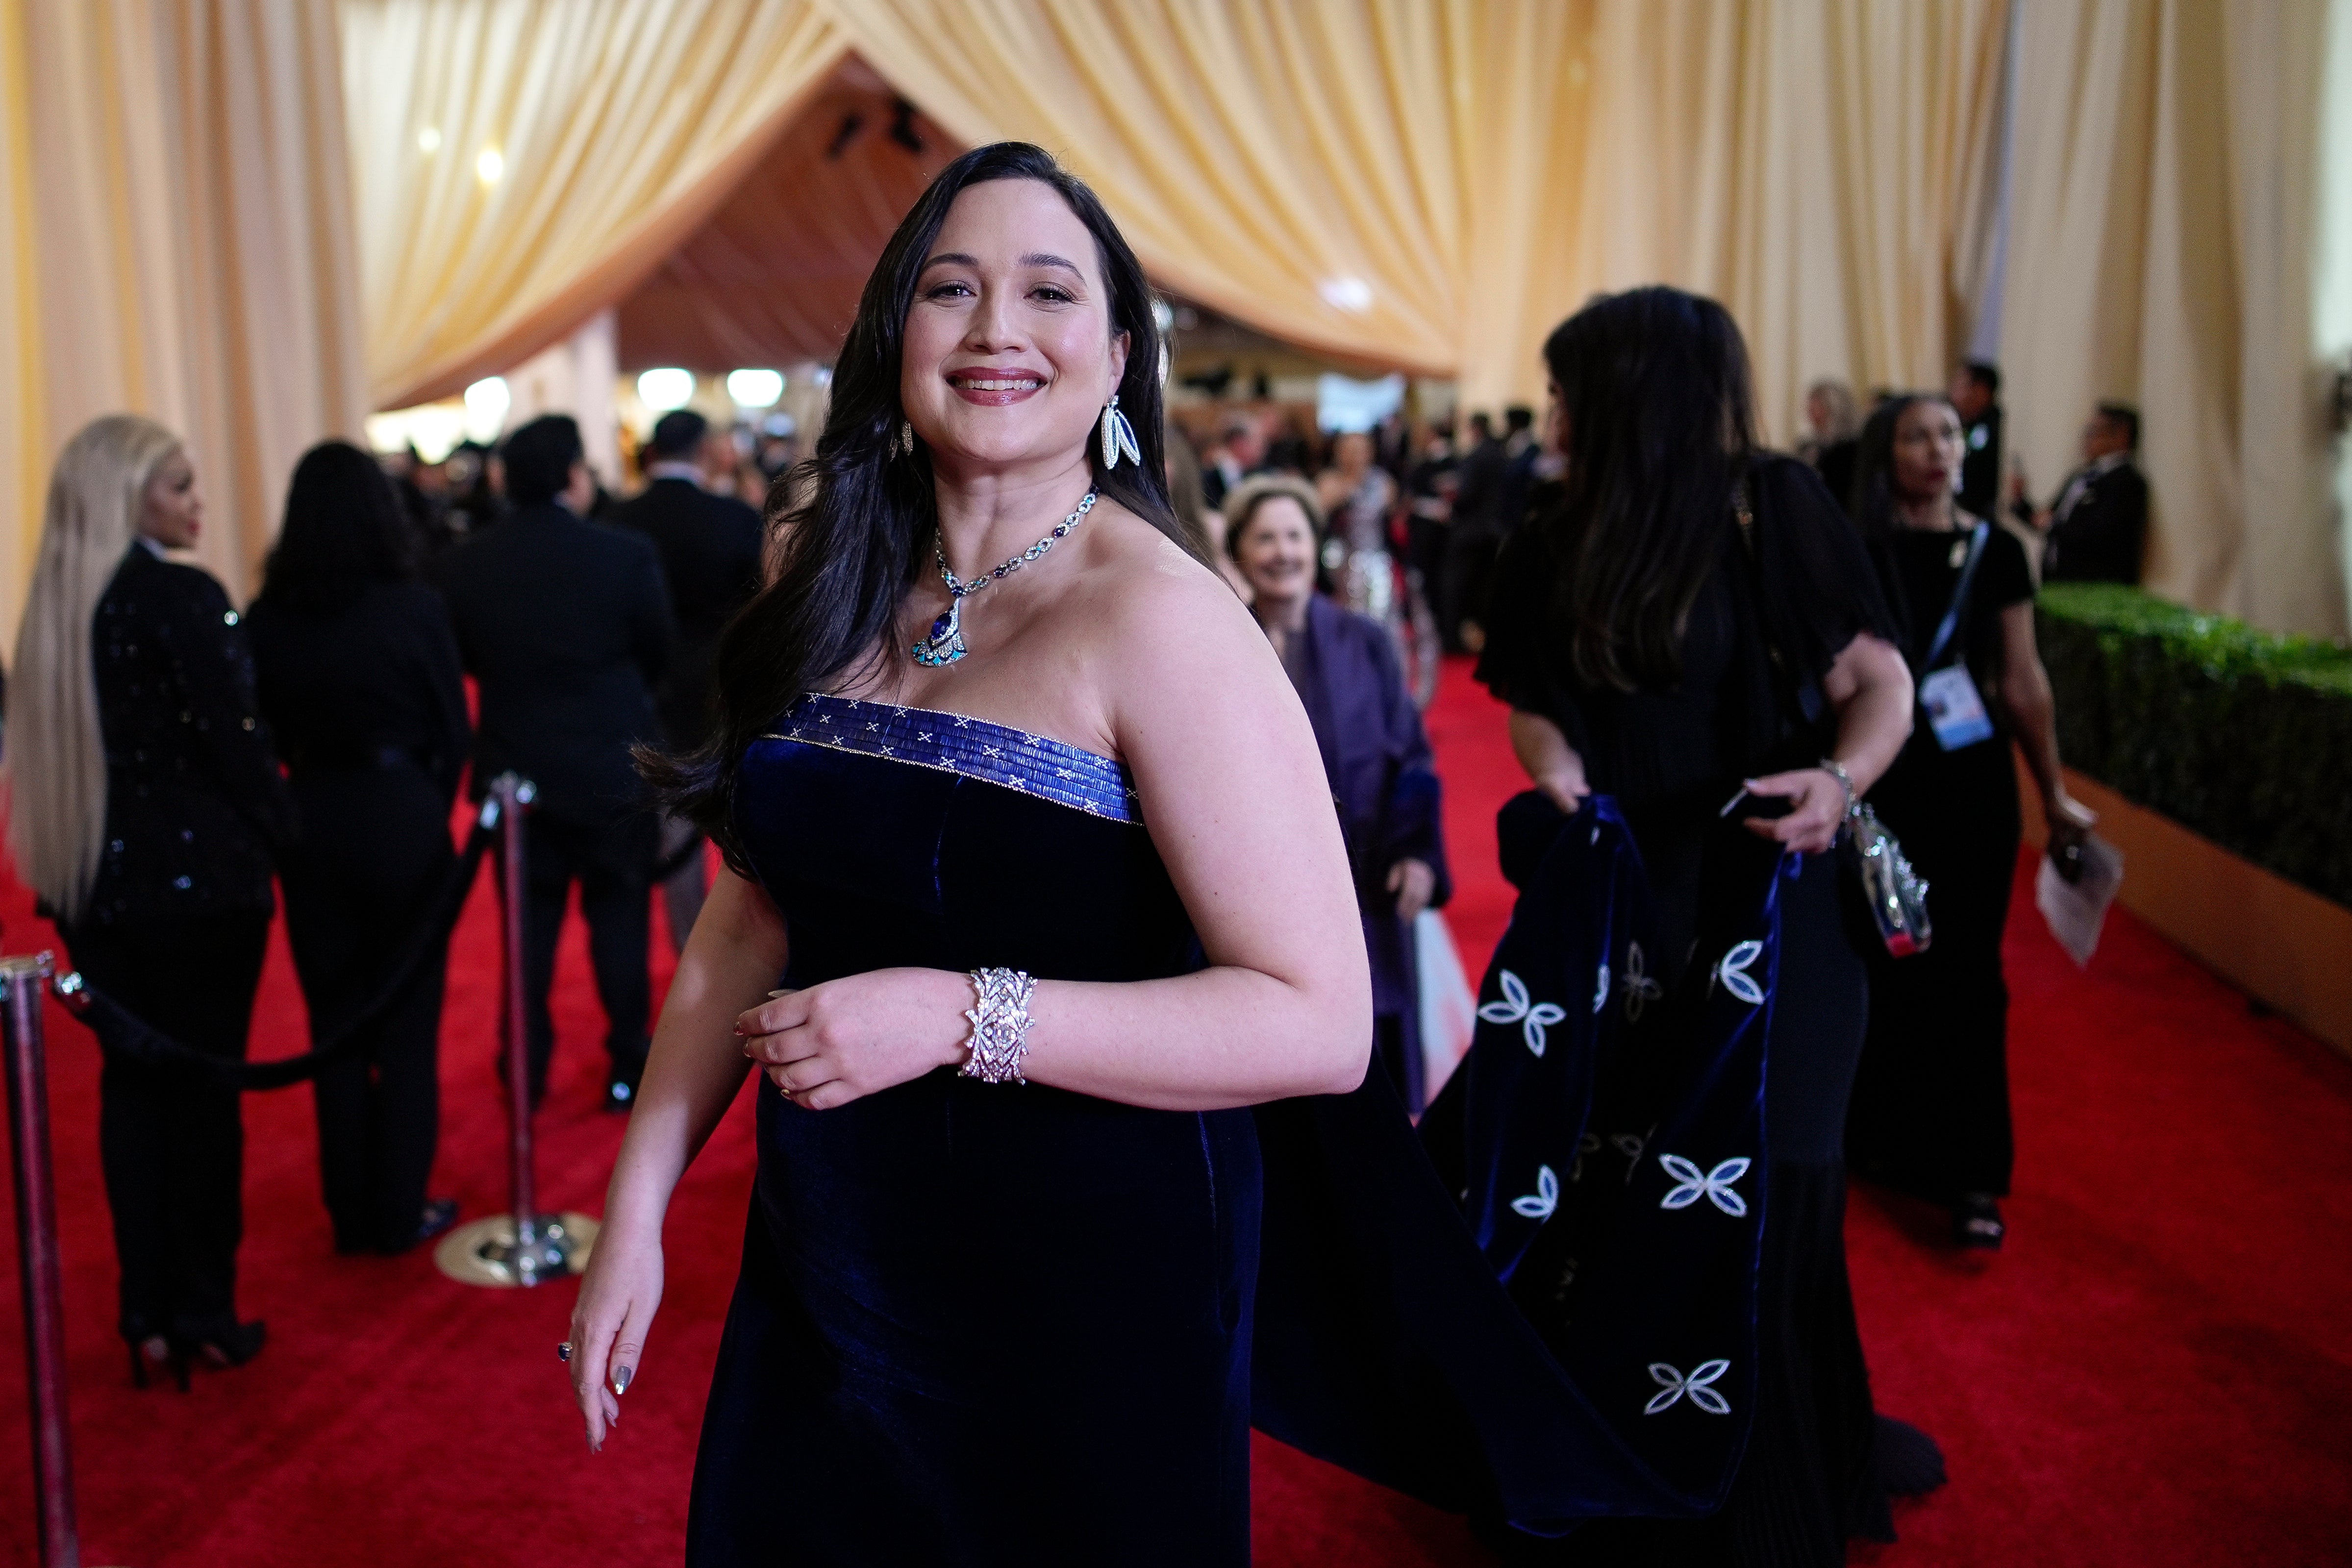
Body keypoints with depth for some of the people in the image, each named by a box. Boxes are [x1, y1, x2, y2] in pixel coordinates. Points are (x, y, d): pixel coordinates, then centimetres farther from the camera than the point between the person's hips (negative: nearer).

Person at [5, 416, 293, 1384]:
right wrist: (279, 830, -1)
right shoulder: (183, 598, -16)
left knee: (131, 1085, 14)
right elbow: (235, 740, -15)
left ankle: (148, 1314, 21)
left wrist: (81, 849, 18)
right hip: (198, 880, -6)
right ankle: (204, 1313, 15)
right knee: (204, 1090, 6)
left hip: (93, 883, 6)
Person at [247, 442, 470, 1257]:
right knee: (408, 1025, 9)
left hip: (312, 824, 3)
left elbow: (265, 734, 3)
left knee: (335, 1022, 14)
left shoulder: (267, 618, -5)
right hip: (403, 818, -3)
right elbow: (452, 729, -5)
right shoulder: (415, 607, -13)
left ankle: (352, 1212, 23)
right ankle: (401, 1211, 16)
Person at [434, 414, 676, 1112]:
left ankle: (527, 1071, 25)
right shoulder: (628, 555, -16)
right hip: (615, 768, -2)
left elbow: (467, 662, 3)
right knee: (619, 919, 12)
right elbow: (658, 656, -4)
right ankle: (628, 1067, 19)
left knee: (529, 927, 16)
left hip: (516, 771, 2)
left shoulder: (463, 565, -9)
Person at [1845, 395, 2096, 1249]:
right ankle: (1879, 1135, 27)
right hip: (1878, 779, -1)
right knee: (1878, 963, 8)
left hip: (1974, 782, 2)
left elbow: (2023, 681, 6)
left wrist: (2054, 793, 8)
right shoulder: (1853, 550, -3)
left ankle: (1969, 1172, 8)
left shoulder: (1996, 550, 3)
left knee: (1964, 971, 3)